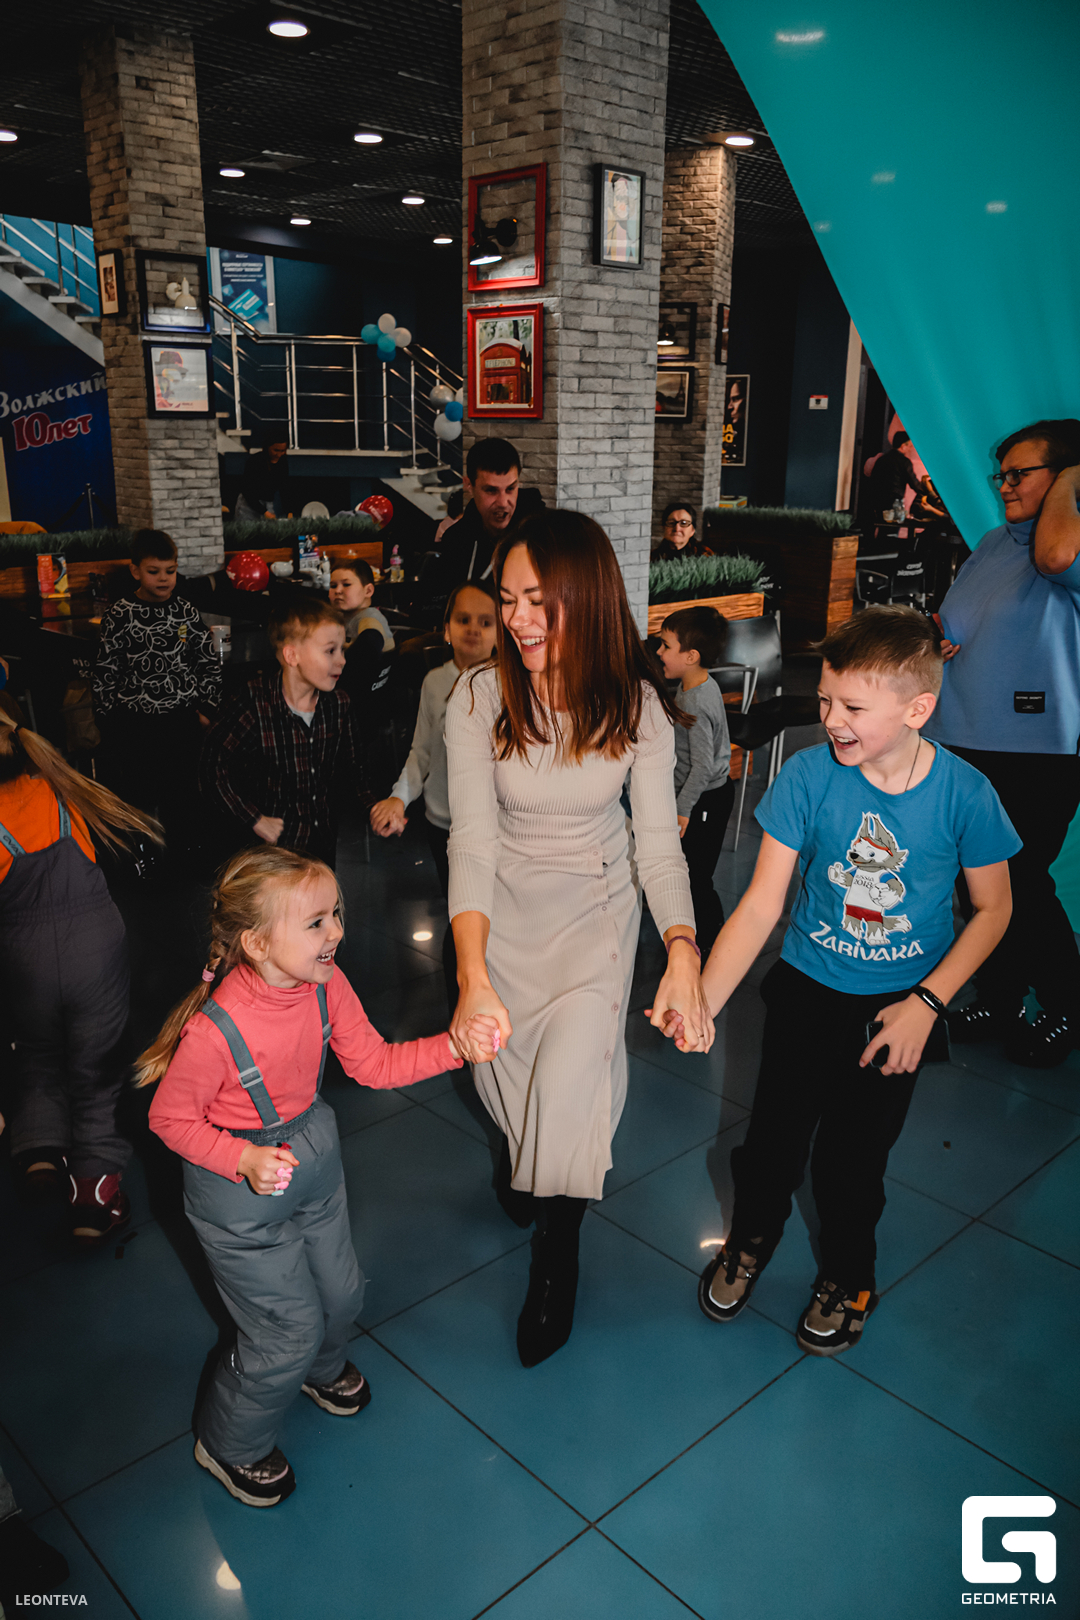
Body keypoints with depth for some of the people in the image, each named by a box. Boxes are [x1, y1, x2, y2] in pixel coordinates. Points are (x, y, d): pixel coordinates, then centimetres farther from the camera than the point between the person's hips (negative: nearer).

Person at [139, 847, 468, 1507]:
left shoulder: (326, 984, -17)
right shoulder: (214, 1030, -34)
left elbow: (374, 1064, -6)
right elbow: (170, 1118, -18)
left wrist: (452, 1045, -18)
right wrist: (244, 1160, -30)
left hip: (315, 1163, 6)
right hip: (241, 1192, -6)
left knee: (341, 1292, 24)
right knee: (289, 1329, 7)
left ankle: (321, 1365, 60)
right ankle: (231, 1446, 38)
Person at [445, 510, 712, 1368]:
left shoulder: (637, 706, -17)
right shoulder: (478, 698, -20)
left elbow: (659, 839, -18)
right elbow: (472, 836, -27)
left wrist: (682, 949, -36)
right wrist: (473, 975, -39)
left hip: (600, 905, -1)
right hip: (508, 907, 1)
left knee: (570, 1074, -13)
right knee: (504, 1064, 10)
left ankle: (557, 1259, 14)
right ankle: (520, 1150, 51)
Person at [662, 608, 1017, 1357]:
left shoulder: (965, 793, -18)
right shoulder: (809, 774, -19)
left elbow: (994, 907, -4)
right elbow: (762, 902, -19)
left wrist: (927, 1002, -11)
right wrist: (704, 998, -30)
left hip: (897, 1005, 0)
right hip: (806, 986, 1)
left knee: (855, 1155, 9)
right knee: (774, 1134, 7)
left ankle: (849, 1275, 41)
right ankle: (752, 1238, 42)